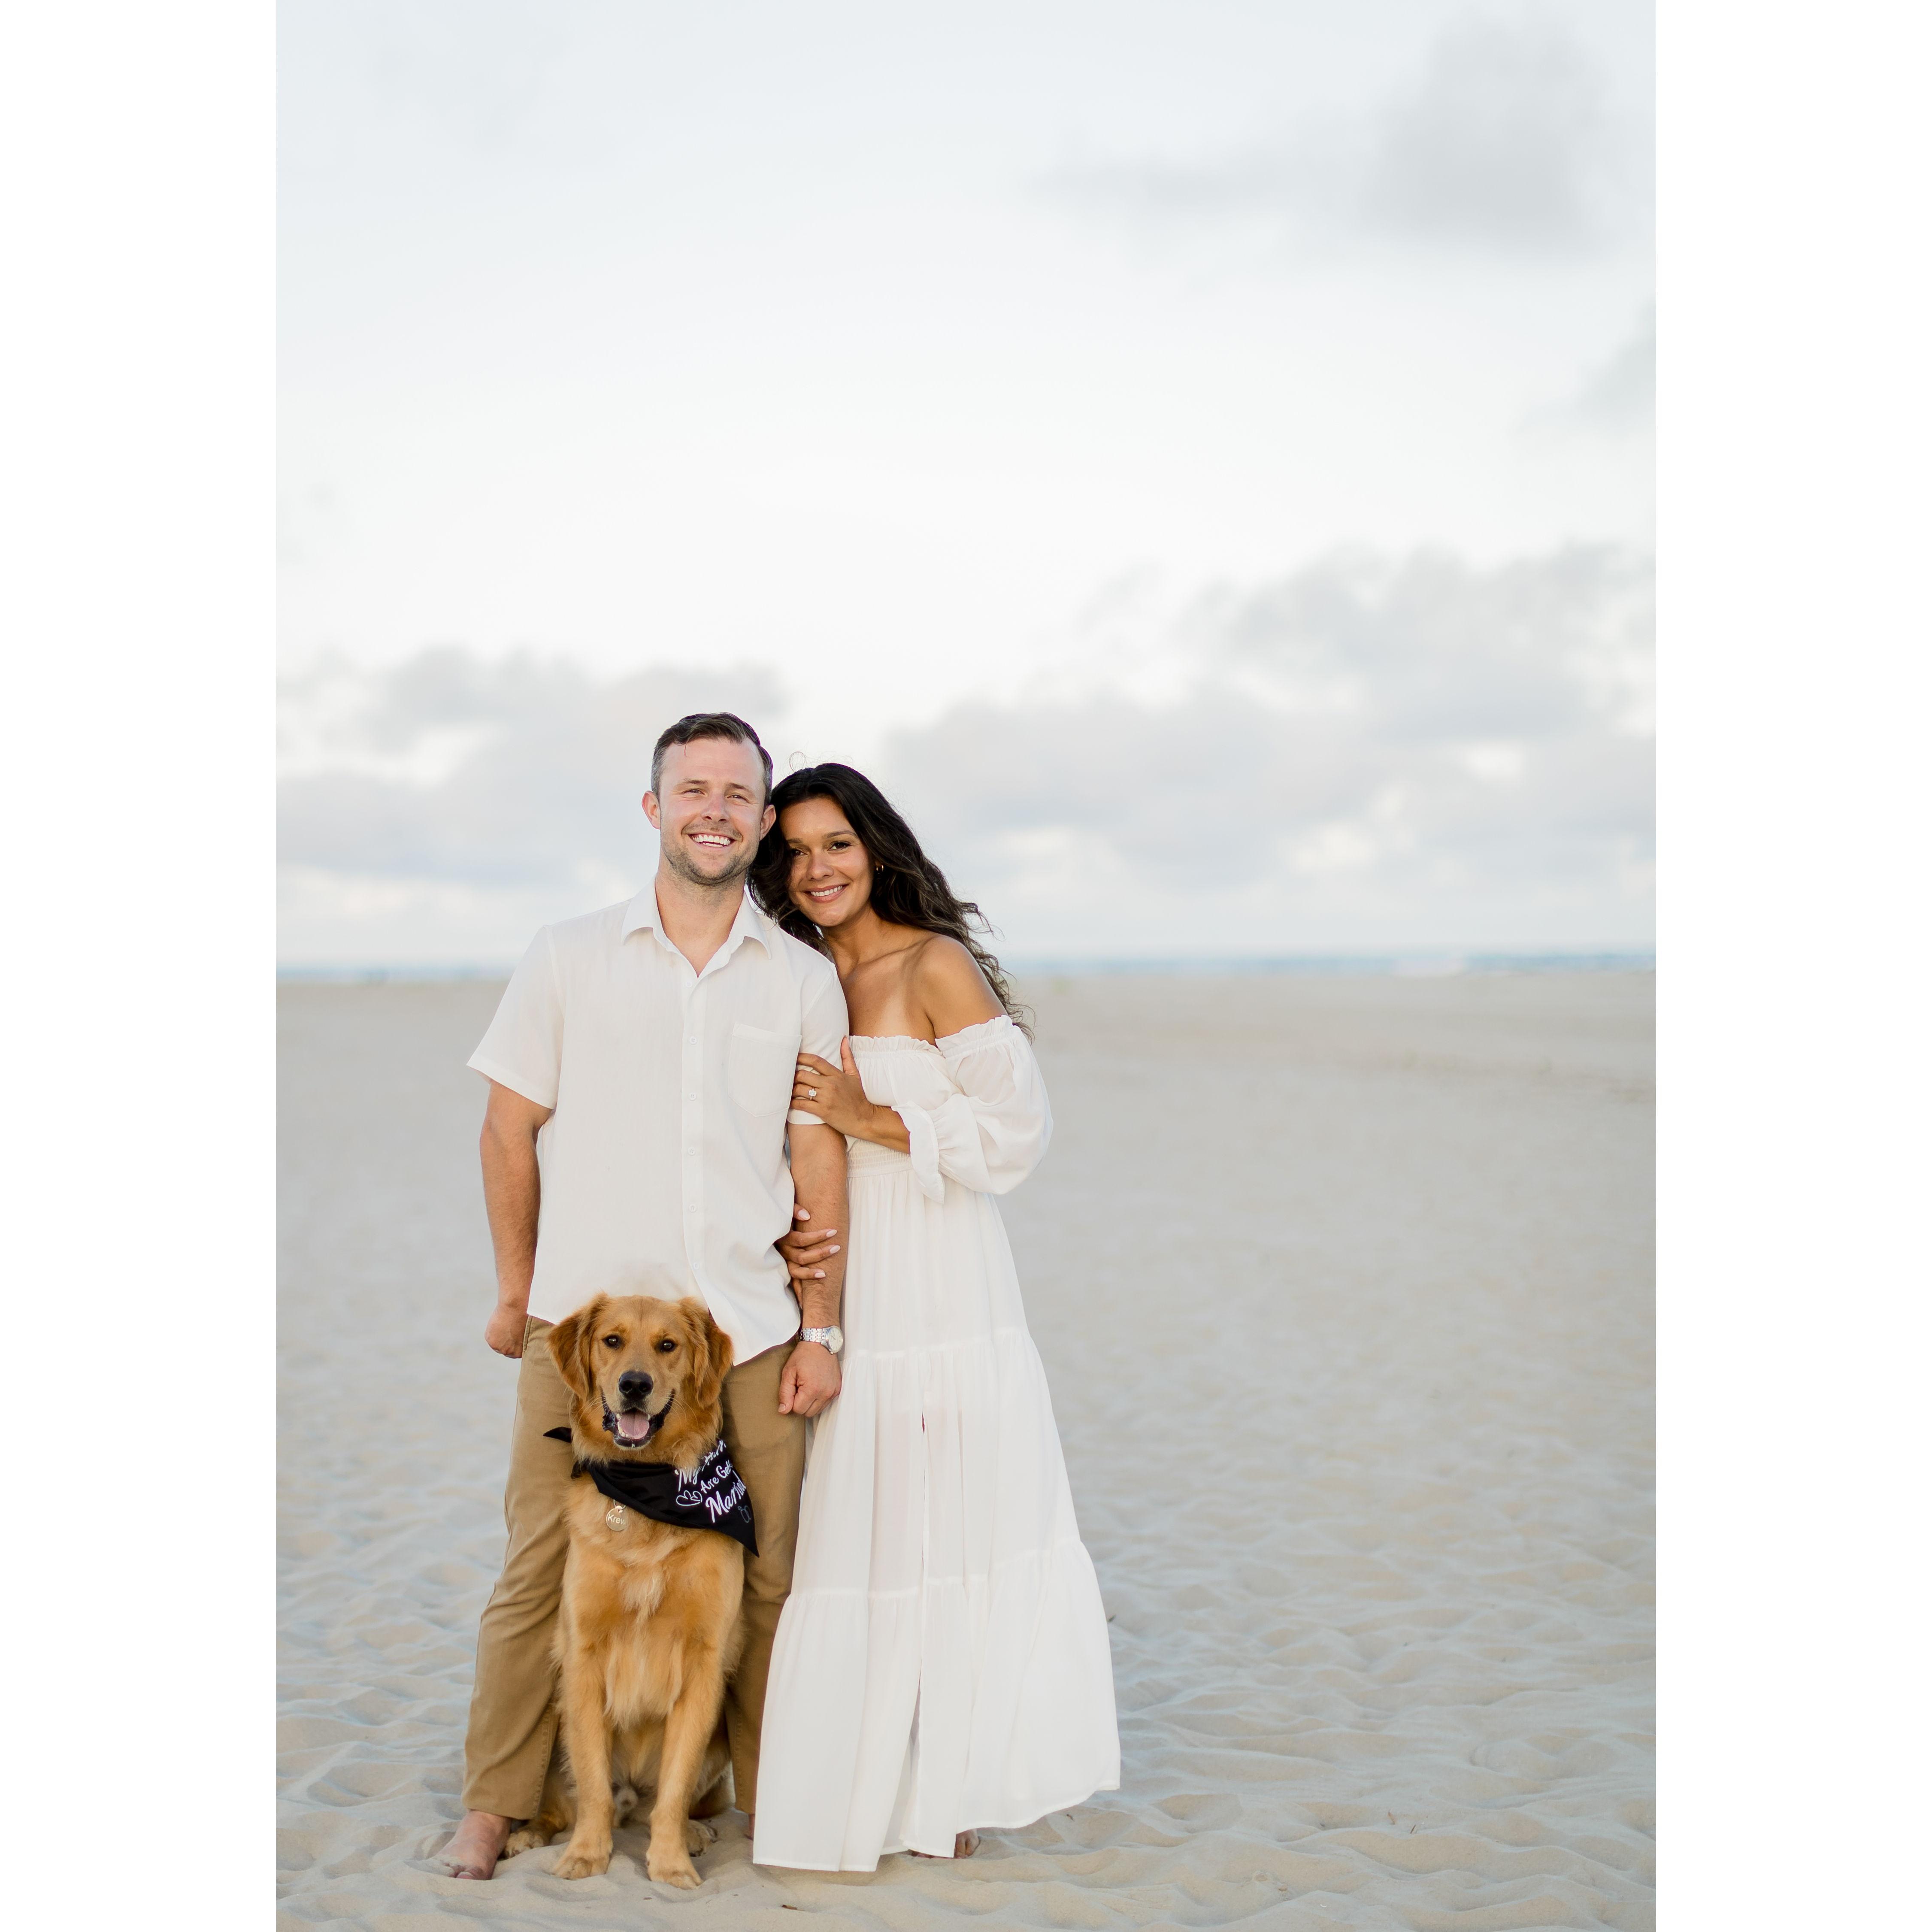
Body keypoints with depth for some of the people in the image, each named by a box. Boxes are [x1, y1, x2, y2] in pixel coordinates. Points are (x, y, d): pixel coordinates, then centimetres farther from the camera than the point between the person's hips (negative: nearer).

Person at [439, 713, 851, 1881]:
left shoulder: (805, 978, 6)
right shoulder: (570, 958, 4)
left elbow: (821, 1164, 6)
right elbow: (510, 1130, 8)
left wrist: (822, 1328, 3)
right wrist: (516, 1290, 9)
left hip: (750, 1333, 1)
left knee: (764, 1579, 5)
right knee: (542, 1567, 4)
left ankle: (775, 1800, 23)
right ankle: (496, 1803, 21)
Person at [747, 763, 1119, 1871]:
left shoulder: (936, 966, -6)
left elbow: (1019, 1130, -11)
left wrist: (868, 1117, -14)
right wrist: (790, 1238, -3)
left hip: (938, 1292, -6)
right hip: (836, 1293, 6)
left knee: (940, 1524, 1)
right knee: (841, 1531, 7)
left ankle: (946, 1791, 12)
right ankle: (852, 1779, 20)